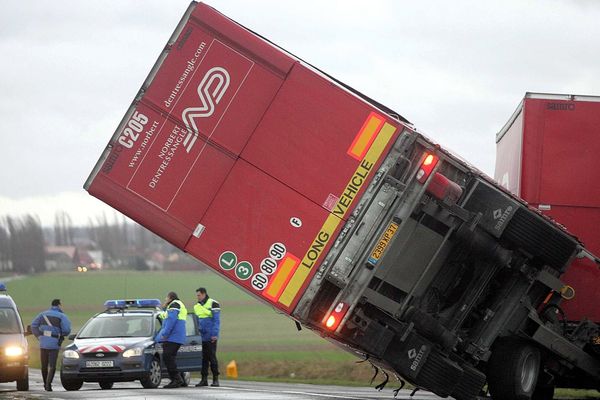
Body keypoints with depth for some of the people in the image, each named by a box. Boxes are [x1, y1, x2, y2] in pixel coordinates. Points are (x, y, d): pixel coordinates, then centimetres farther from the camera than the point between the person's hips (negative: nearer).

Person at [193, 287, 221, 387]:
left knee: (212, 357, -5)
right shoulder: (197, 306, 15)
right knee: (203, 358, 5)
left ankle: (215, 379, -1)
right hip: (201, 337, 6)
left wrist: (215, 334, -16)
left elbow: (216, 320, -9)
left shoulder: (213, 304, -5)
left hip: (210, 337, -6)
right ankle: (204, 379, 9)